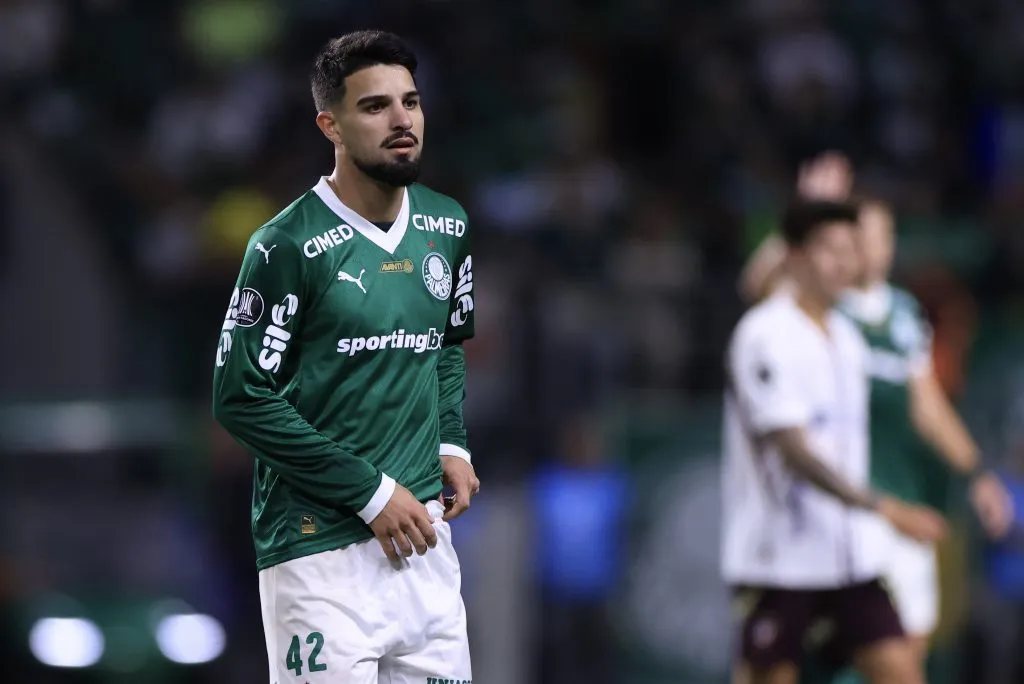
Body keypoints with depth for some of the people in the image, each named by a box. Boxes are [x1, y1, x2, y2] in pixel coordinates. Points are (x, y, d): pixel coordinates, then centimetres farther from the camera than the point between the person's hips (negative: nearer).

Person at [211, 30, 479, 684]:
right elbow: (242, 398, -12)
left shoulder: (447, 226, 9)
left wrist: (452, 445, 8)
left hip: (423, 533, 6)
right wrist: (371, 493, -12)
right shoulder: (289, 245, -10)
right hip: (322, 548, -6)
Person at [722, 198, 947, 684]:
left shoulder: (846, 337, 13)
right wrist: (886, 509, -26)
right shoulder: (766, 335, -13)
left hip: (850, 557, 7)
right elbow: (793, 451, -21)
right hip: (777, 557, -7)